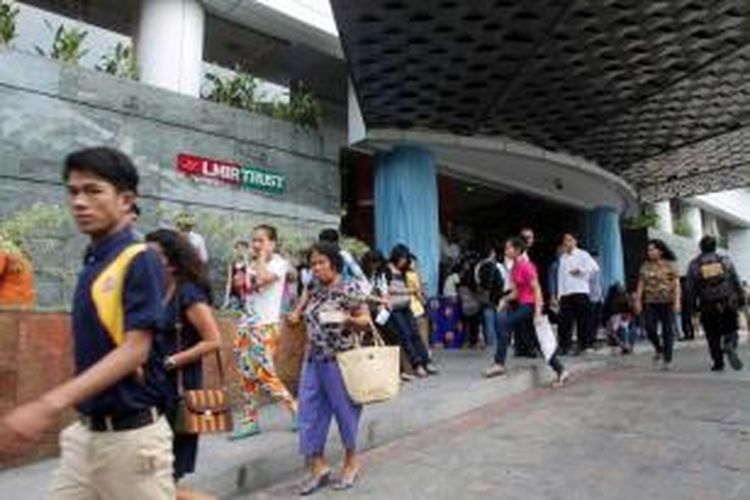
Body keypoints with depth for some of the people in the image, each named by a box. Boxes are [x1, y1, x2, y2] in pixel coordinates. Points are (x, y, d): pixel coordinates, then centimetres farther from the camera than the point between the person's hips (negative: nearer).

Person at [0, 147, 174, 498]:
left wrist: (50, 405, -28)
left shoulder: (140, 261, -15)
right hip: (85, 432, 7)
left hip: (132, 434, -7)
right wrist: (79, 415, 13)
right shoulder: (90, 266, 8)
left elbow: (135, 349, -22)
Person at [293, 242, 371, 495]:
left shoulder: (349, 289, -11)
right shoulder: (315, 290, 9)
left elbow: (366, 321, -9)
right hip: (313, 361, 7)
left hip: (340, 361, -6)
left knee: (345, 410, 8)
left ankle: (351, 462, 28)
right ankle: (318, 465, 20)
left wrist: (347, 319, -27)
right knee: (309, 413, 6)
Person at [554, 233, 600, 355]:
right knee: (564, 321, 3)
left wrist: (580, 270, -9)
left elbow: (595, 267, -12)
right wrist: (559, 295, 7)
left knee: (582, 320, -1)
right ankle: (564, 346, 10)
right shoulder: (562, 258, 16)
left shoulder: (582, 254, 2)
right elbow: (560, 276, 12)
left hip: (580, 291, -4)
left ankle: (582, 345, 9)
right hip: (565, 293, 4)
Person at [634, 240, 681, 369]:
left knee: (668, 330, 1)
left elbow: (676, 284, -2)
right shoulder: (645, 266, 9)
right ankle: (659, 349, 21)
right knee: (650, 328, -7)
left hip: (667, 302, -2)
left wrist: (677, 301, -11)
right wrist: (638, 301, 1)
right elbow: (640, 285, 9)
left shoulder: (669, 265, 1)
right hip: (650, 302, 2)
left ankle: (668, 360, 11)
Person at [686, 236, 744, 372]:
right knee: (731, 330, 12)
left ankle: (718, 363, 12)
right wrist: (740, 299, 11)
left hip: (708, 306, 0)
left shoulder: (694, 265, 0)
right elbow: (736, 282, 4)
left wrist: (692, 305, 5)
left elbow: (691, 288, -2)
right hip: (728, 303, 1)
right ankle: (730, 347, -17)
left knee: (713, 336, 9)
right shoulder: (725, 261, 4)